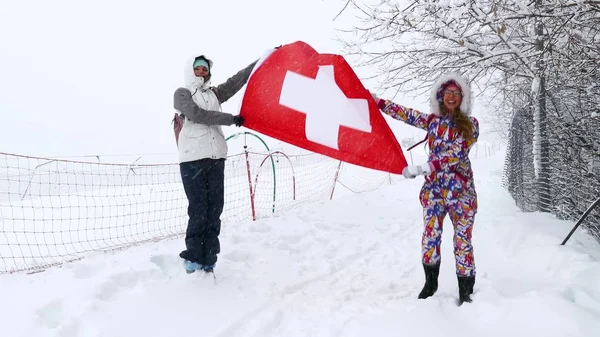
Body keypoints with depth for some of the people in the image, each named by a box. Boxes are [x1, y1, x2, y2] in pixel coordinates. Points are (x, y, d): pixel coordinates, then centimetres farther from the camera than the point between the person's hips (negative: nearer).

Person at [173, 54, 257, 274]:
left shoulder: (215, 93, 21)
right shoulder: (181, 94, 9)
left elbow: (238, 80, 12)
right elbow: (197, 115, -8)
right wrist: (231, 119, -6)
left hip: (216, 158, 5)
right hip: (192, 159, -4)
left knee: (214, 210, 1)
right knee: (198, 211, -7)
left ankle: (208, 262, 6)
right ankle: (193, 259, 5)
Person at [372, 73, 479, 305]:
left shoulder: (470, 124, -2)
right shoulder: (432, 121, 10)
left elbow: (454, 155, -14)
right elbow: (404, 113, 9)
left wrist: (421, 169, -21)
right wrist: (374, 99, 7)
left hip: (461, 190, -2)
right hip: (434, 189, 3)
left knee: (462, 240, 1)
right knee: (430, 237, 2)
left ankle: (466, 292, 14)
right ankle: (430, 283, 22)